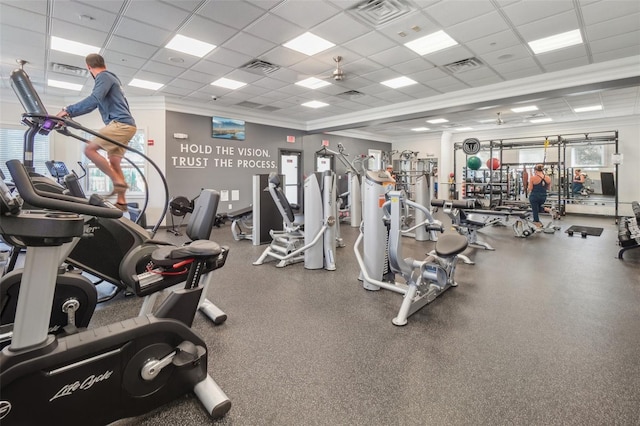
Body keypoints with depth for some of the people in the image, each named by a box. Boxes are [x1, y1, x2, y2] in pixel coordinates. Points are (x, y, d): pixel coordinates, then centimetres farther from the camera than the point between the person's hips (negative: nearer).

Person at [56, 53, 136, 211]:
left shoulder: (104, 77, 0)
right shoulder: (109, 77, 29)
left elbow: (93, 100, -17)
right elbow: (94, 104, 26)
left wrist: (68, 110, -15)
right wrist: (70, 114, 20)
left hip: (120, 123, -9)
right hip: (124, 125, 9)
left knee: (90, 149, -13)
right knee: (114, 163, 7)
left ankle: (118, 181, -14)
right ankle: (121, 201, 6)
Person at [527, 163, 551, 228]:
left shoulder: (533, 178, -14)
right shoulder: (548, 178, 0)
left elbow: (530, 189, -12)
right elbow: (548, 188, 11)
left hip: (534, 196, -5)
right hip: (543, 196, 5)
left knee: (535, 210, 6)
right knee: (538, 208, 29)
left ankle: (538, 225, 12)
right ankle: (544, 209, 0)